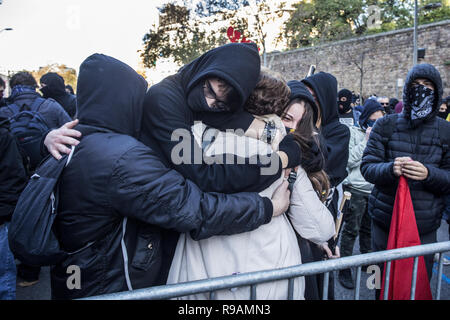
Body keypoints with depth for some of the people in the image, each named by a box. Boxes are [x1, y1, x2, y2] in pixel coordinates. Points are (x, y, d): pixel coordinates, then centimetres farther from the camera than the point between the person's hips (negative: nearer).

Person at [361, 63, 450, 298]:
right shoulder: (386, 125, 1)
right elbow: (367, 167, -5)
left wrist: (429, 174, -20)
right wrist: (390, 169, -26)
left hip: (425, 227, 1)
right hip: (385, 220, 0)